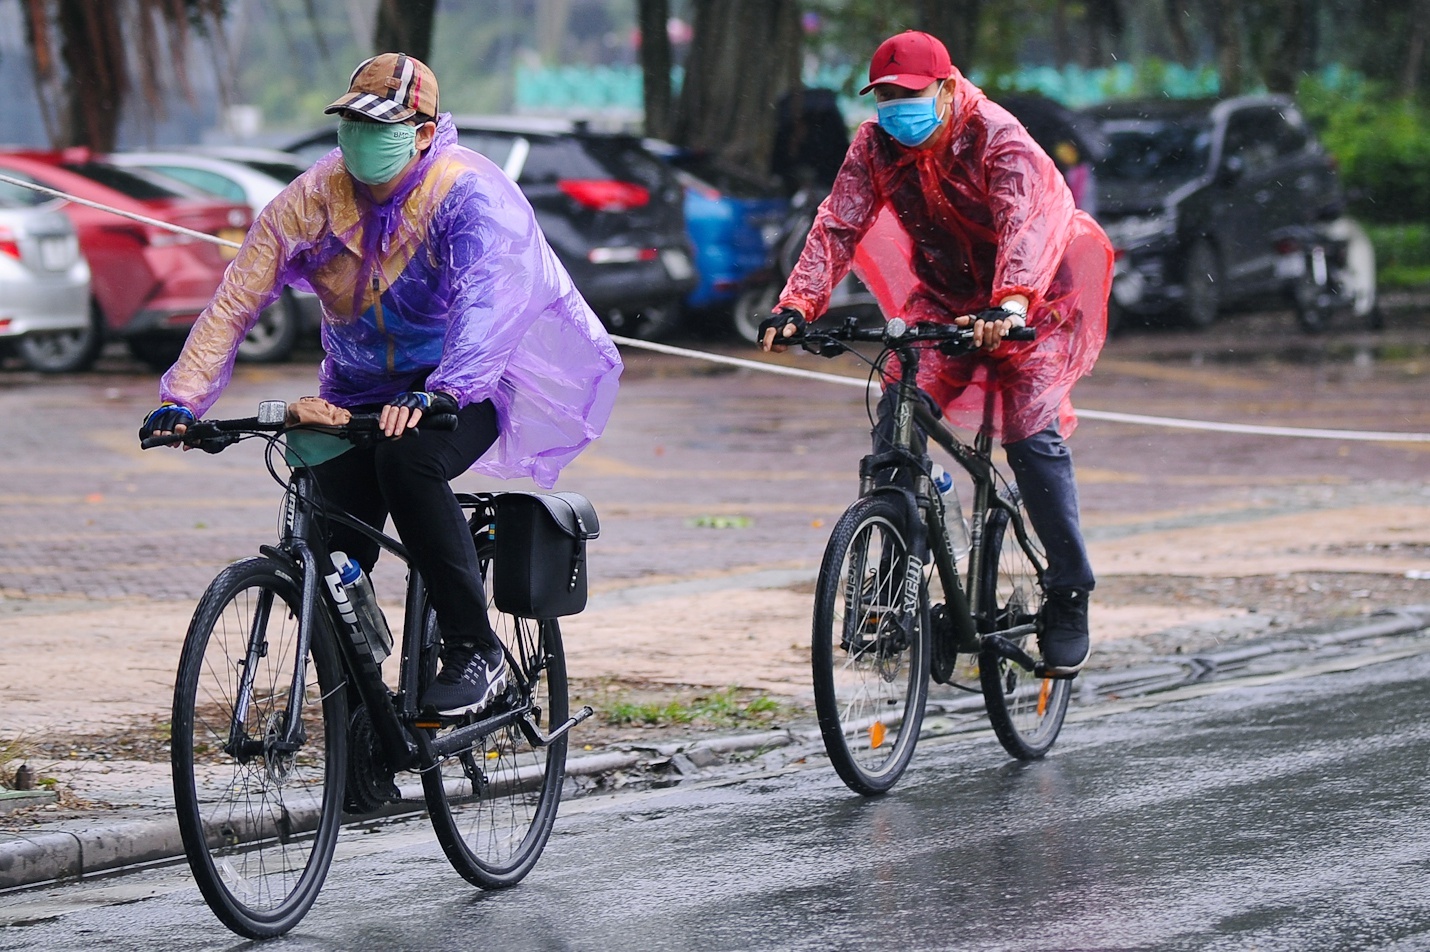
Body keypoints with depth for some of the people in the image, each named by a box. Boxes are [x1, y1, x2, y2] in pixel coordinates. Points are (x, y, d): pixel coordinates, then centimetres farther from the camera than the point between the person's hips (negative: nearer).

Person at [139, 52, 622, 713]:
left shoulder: (470, 194, -20)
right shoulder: (311, 199, -7)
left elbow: (487, 299, -36)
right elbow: (236, 299, -9)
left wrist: (438, 392, -53)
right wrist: (182, 398, -21)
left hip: (466, 388, -5)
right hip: (360, 391, 5)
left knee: (407, 459, -36)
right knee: (336, 556, -10)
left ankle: (476, 652, -25)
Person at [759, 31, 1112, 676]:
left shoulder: (997, 138, -24)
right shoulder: (875, 146, -9)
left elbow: (1023, 224, -39)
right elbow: (839, 224, -18)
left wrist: (1011, 304, -57)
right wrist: (798, 304, -34)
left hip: (1030, 306, -4)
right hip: (944, 302, 4)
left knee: (1031, 433, -20)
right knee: (896, 412, -17)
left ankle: (1069, 598, -10)